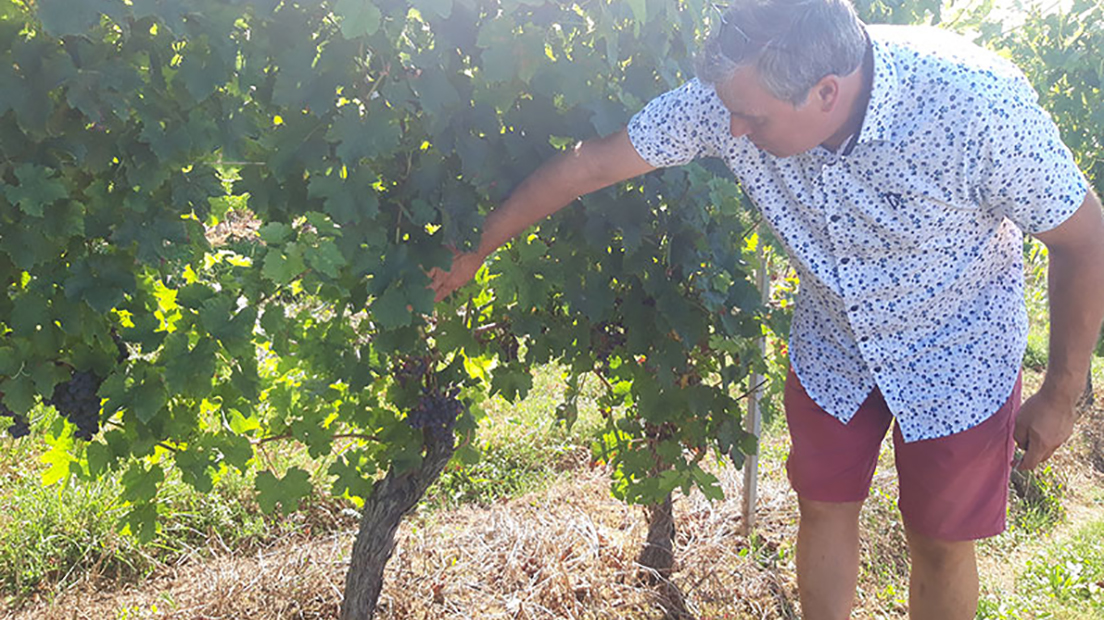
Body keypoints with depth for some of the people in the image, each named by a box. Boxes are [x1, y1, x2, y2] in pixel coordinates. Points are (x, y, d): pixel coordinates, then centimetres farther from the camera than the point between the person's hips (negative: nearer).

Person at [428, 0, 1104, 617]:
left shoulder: (978, 105, -36)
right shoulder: (731, 96, -26)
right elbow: (592, 165, -16)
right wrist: (474, 252, -7)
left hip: (955, 361, -3)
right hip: (831, 350, 3)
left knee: (940, 544, 12)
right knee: (825, 509, 17)